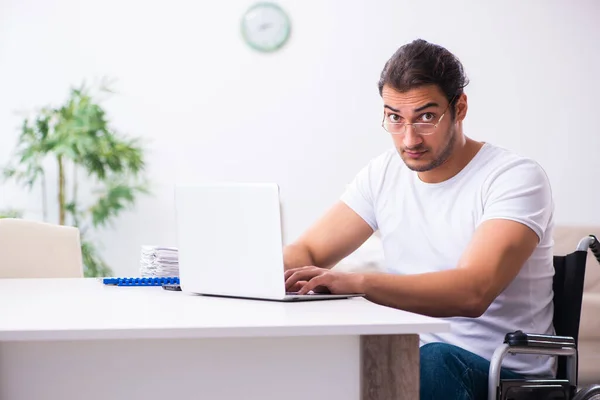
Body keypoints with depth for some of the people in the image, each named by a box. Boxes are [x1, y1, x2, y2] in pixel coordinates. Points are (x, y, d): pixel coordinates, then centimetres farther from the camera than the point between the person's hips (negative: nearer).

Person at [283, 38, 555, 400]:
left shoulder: (516, 178, -13)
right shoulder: (384, 173, 8)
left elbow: (473, 292, -28)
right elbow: (307, 251, 10)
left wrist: (355, 282, -39)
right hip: (408, 357, 5)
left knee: (434, 360, -39)